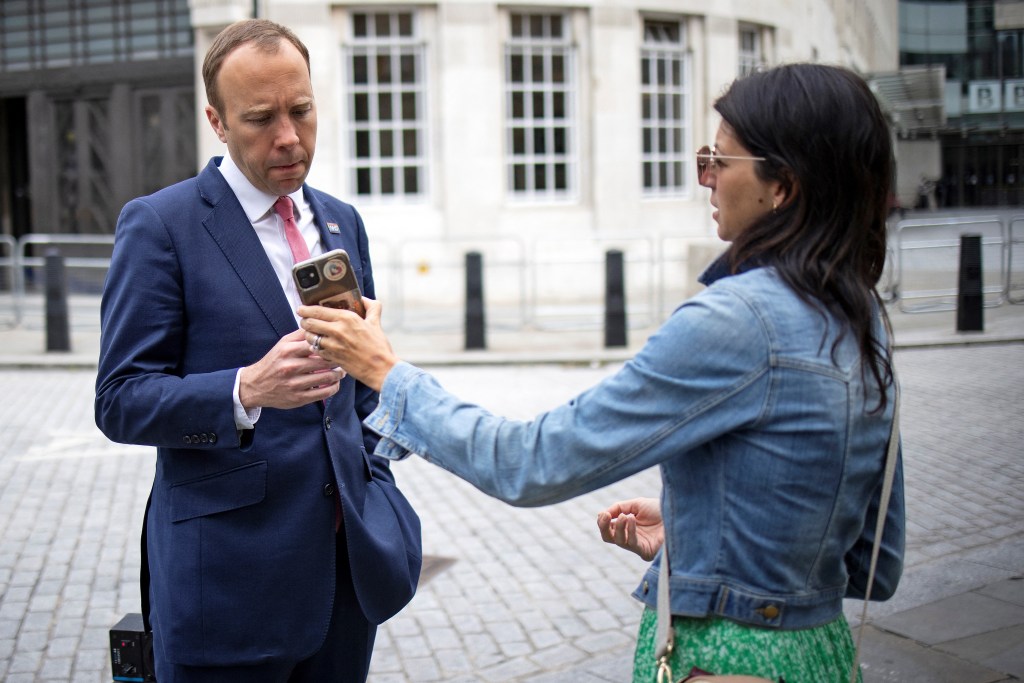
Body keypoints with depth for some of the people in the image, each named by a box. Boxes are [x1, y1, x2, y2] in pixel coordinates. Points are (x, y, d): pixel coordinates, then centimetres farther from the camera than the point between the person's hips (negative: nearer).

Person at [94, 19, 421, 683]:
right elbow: (122, 401, -11)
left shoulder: (342, 222, 11)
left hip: (347, 560, 5)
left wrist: (377, 495, 11)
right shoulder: (160, 224, -7)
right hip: (230, 572, -5)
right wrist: (247, 391, -27)